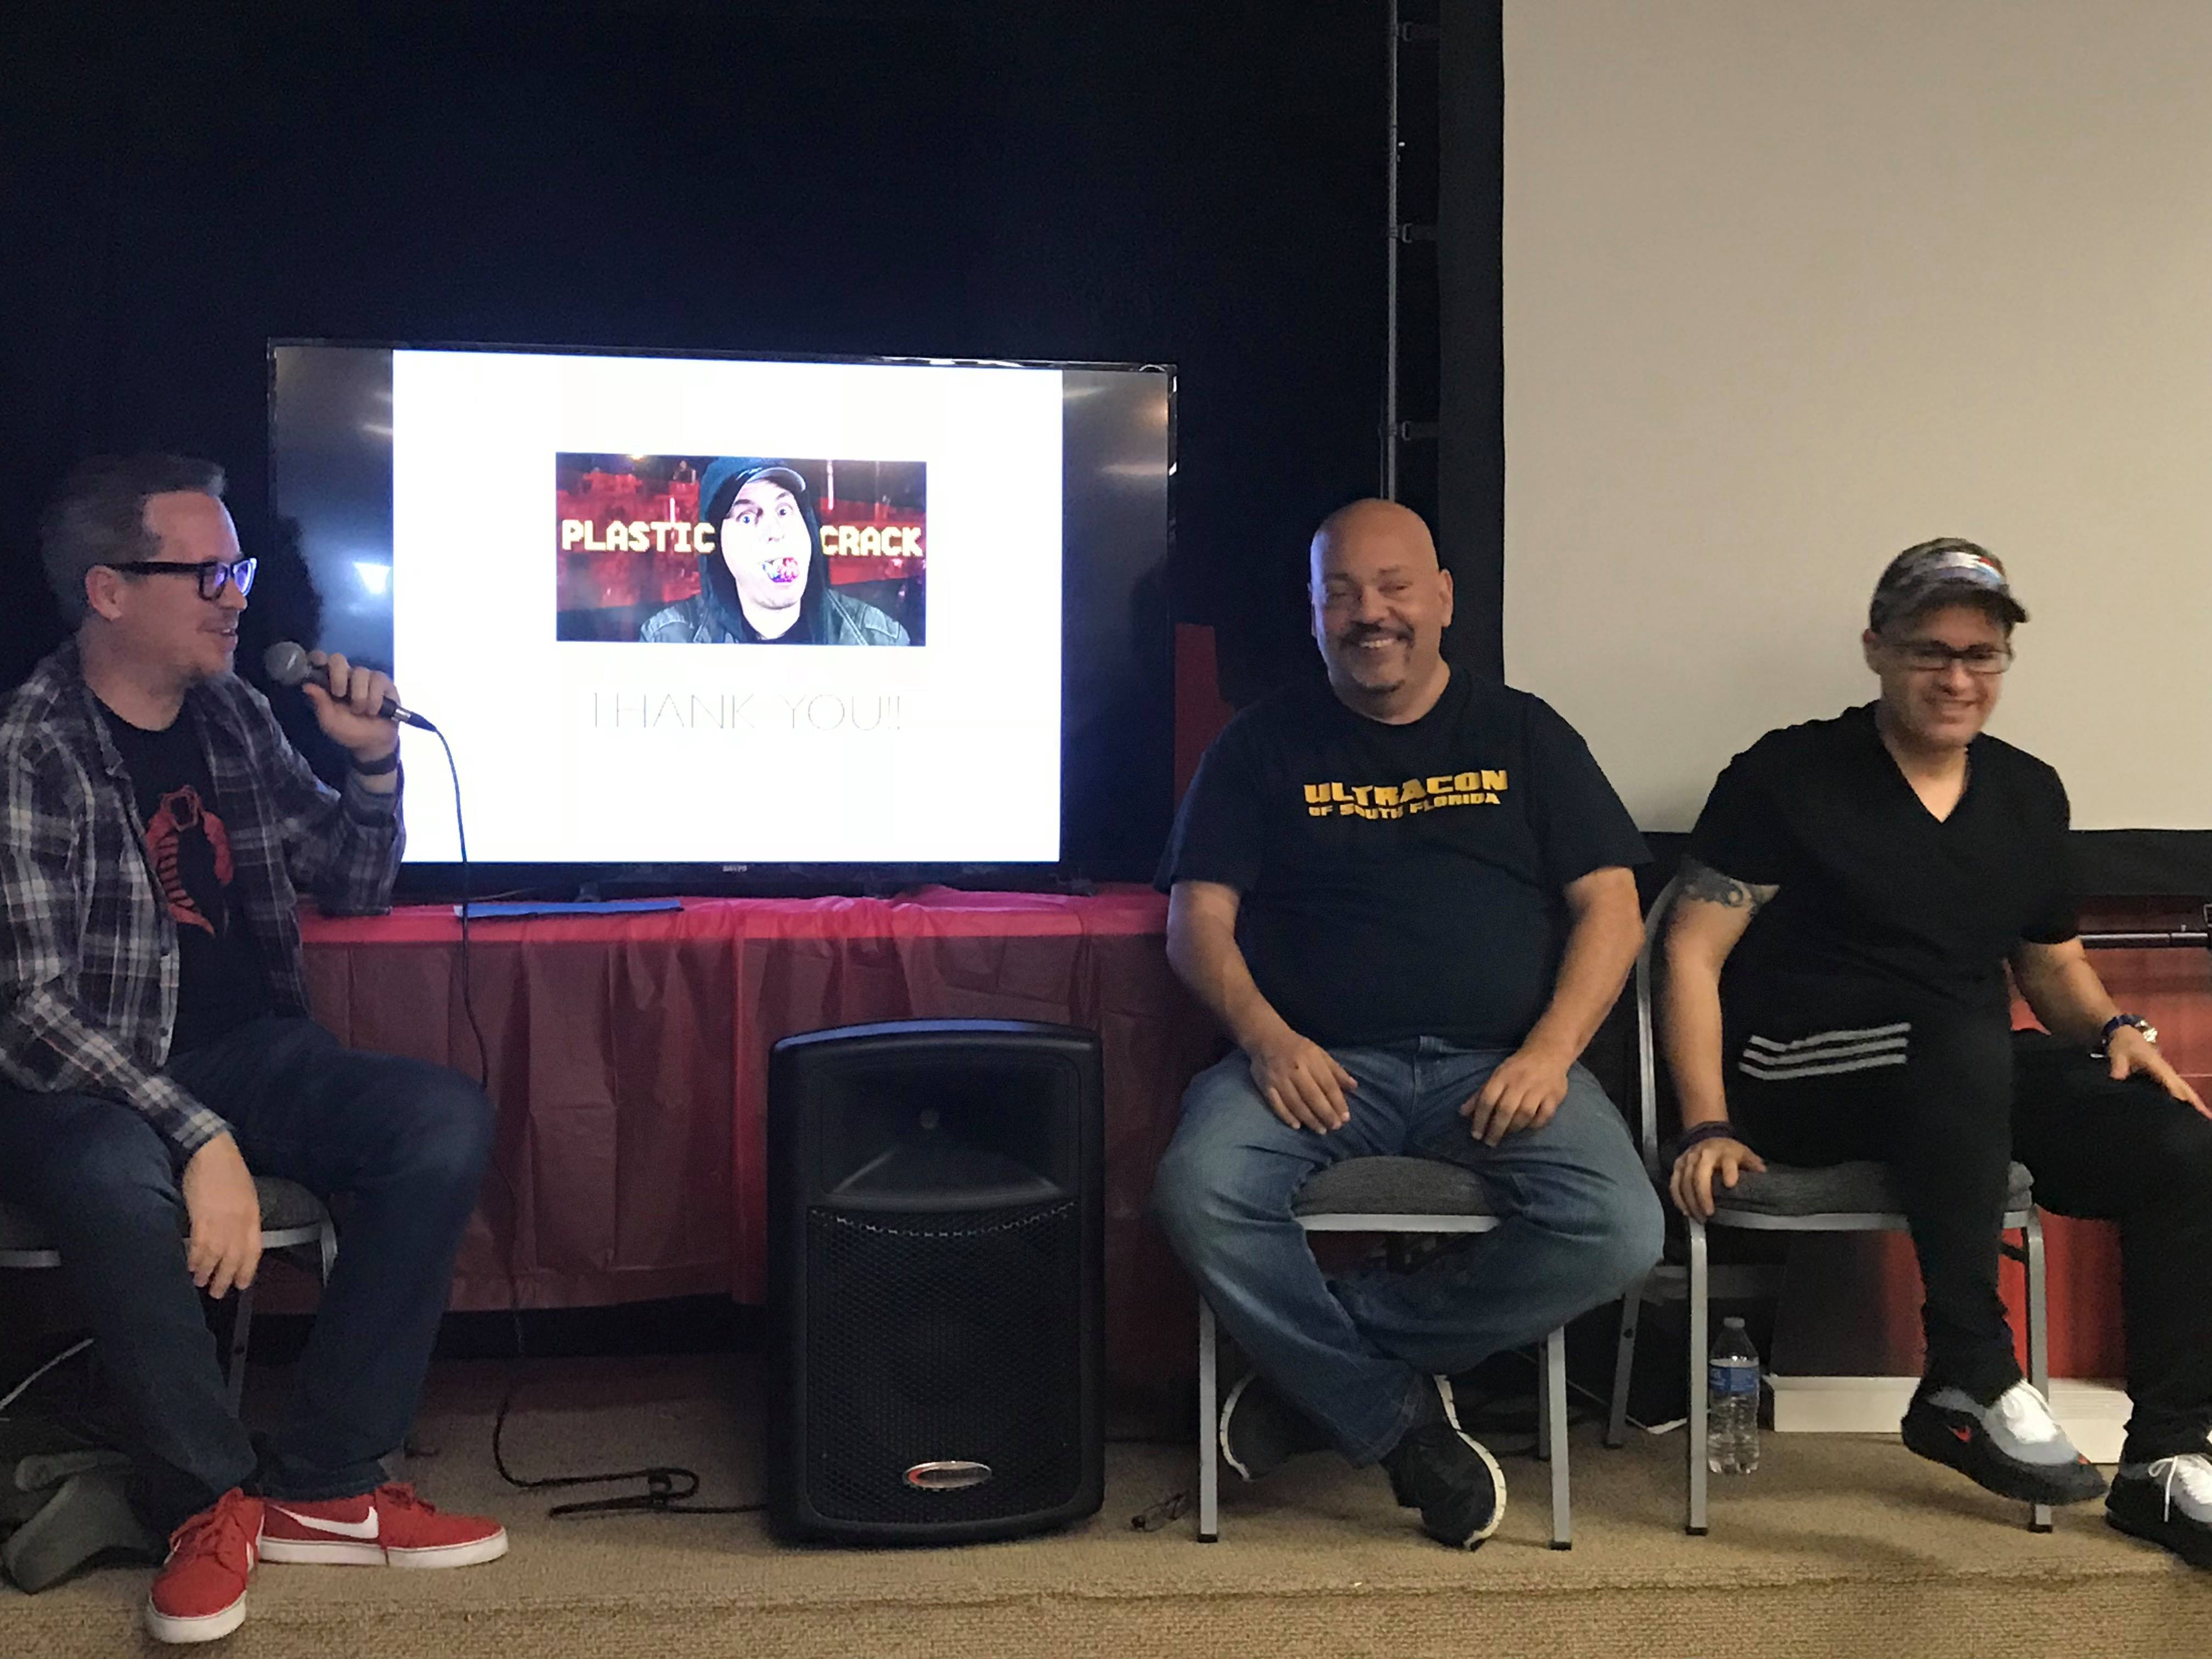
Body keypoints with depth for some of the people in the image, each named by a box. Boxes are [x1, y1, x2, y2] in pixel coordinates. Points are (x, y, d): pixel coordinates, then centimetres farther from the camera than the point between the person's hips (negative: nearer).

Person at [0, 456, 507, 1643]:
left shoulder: (235, 717, 7)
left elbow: (358, 887, 18)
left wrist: (372, 758, -2)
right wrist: (198, 1137, -31)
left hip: (246, 1053, 6)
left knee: (448, 1120, -18)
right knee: (120, 1189, -39)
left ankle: (321, 1487, -13)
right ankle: (207, 1499, -12)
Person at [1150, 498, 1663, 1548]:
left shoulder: (1523, 736, 16)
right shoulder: (1264, 745, 15)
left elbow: (1609, 909, 9)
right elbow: (1199, 920, 7)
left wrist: (1551, 1047, -10)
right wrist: (1263, 1036, -13)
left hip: (1495, 1064, 1)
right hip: (1315, 1063, 0)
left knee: (1616, 1231, -28)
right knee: (1198, 1195, -32)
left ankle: (1323, 1375, -12)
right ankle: (1402, 1423, -13)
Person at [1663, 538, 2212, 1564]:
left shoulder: (2029, 794, 14)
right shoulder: (1789, 776, -2)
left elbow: (2055, 964, 25)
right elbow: (1694, 954, -5)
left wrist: (2114, 1031, 2)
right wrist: (1708, 1126, -17)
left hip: (1970, 1089, 5)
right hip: (1798, 1076, -5)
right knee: (1968, 1040, -37)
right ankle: (1972, 1382, -30)